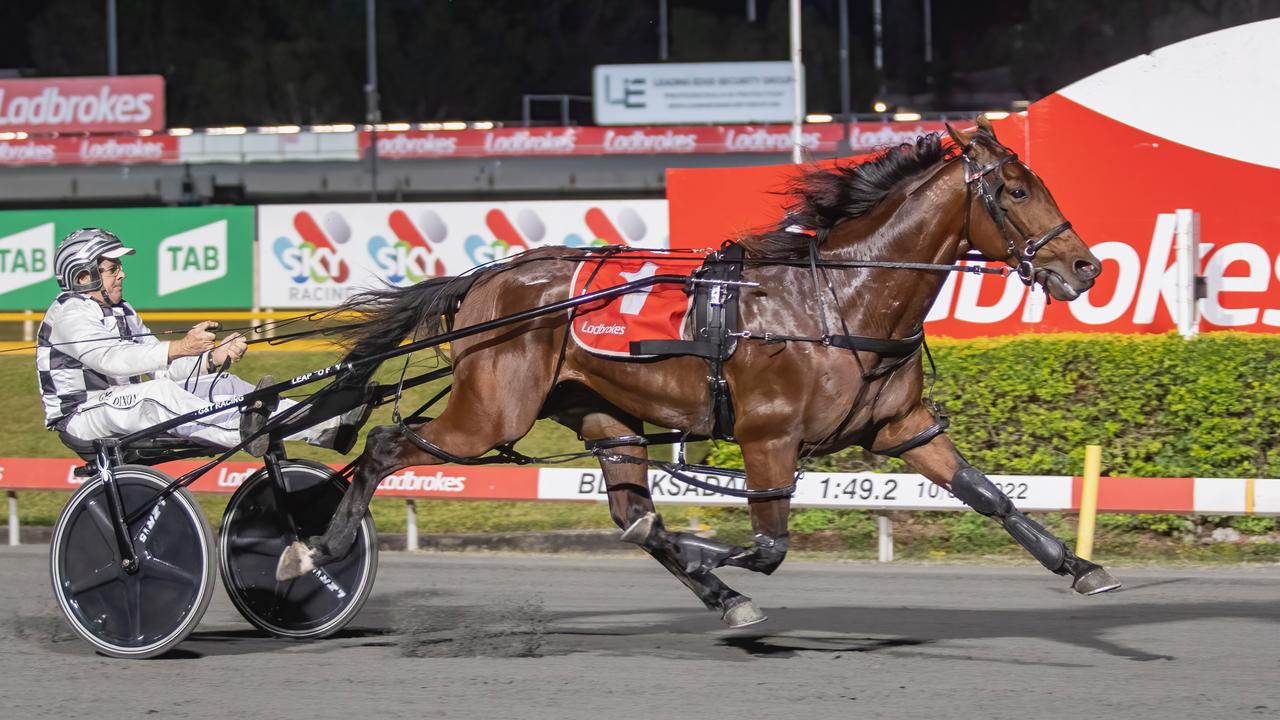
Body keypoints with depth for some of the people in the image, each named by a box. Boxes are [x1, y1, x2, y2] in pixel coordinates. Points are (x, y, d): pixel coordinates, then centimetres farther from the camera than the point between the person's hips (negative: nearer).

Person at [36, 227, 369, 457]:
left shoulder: (121, 312, 18)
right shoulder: (69, 314, -12)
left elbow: (160, 366, 10)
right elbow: (113, 358, -30)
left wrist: (213, 359, -8)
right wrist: (180, 347, -39)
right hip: (83, 416, -8)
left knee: (221, 384, -6)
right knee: (160, 392, -36)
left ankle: (326, 427, -18)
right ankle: (245, 431, -57)